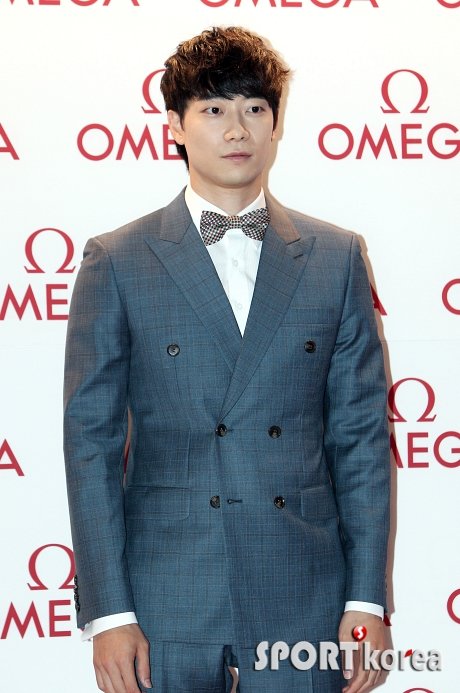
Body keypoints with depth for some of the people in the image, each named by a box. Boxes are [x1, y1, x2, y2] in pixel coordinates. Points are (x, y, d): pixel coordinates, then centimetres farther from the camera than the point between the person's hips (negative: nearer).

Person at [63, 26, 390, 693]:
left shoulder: (336, 257, 6)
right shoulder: (117, 262, 1)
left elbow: (361, 432, 6)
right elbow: (91, 440, -1)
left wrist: (367, 597, 1)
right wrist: (107, 612, -6)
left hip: (304, 598, 1)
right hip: (166, 600, -1)